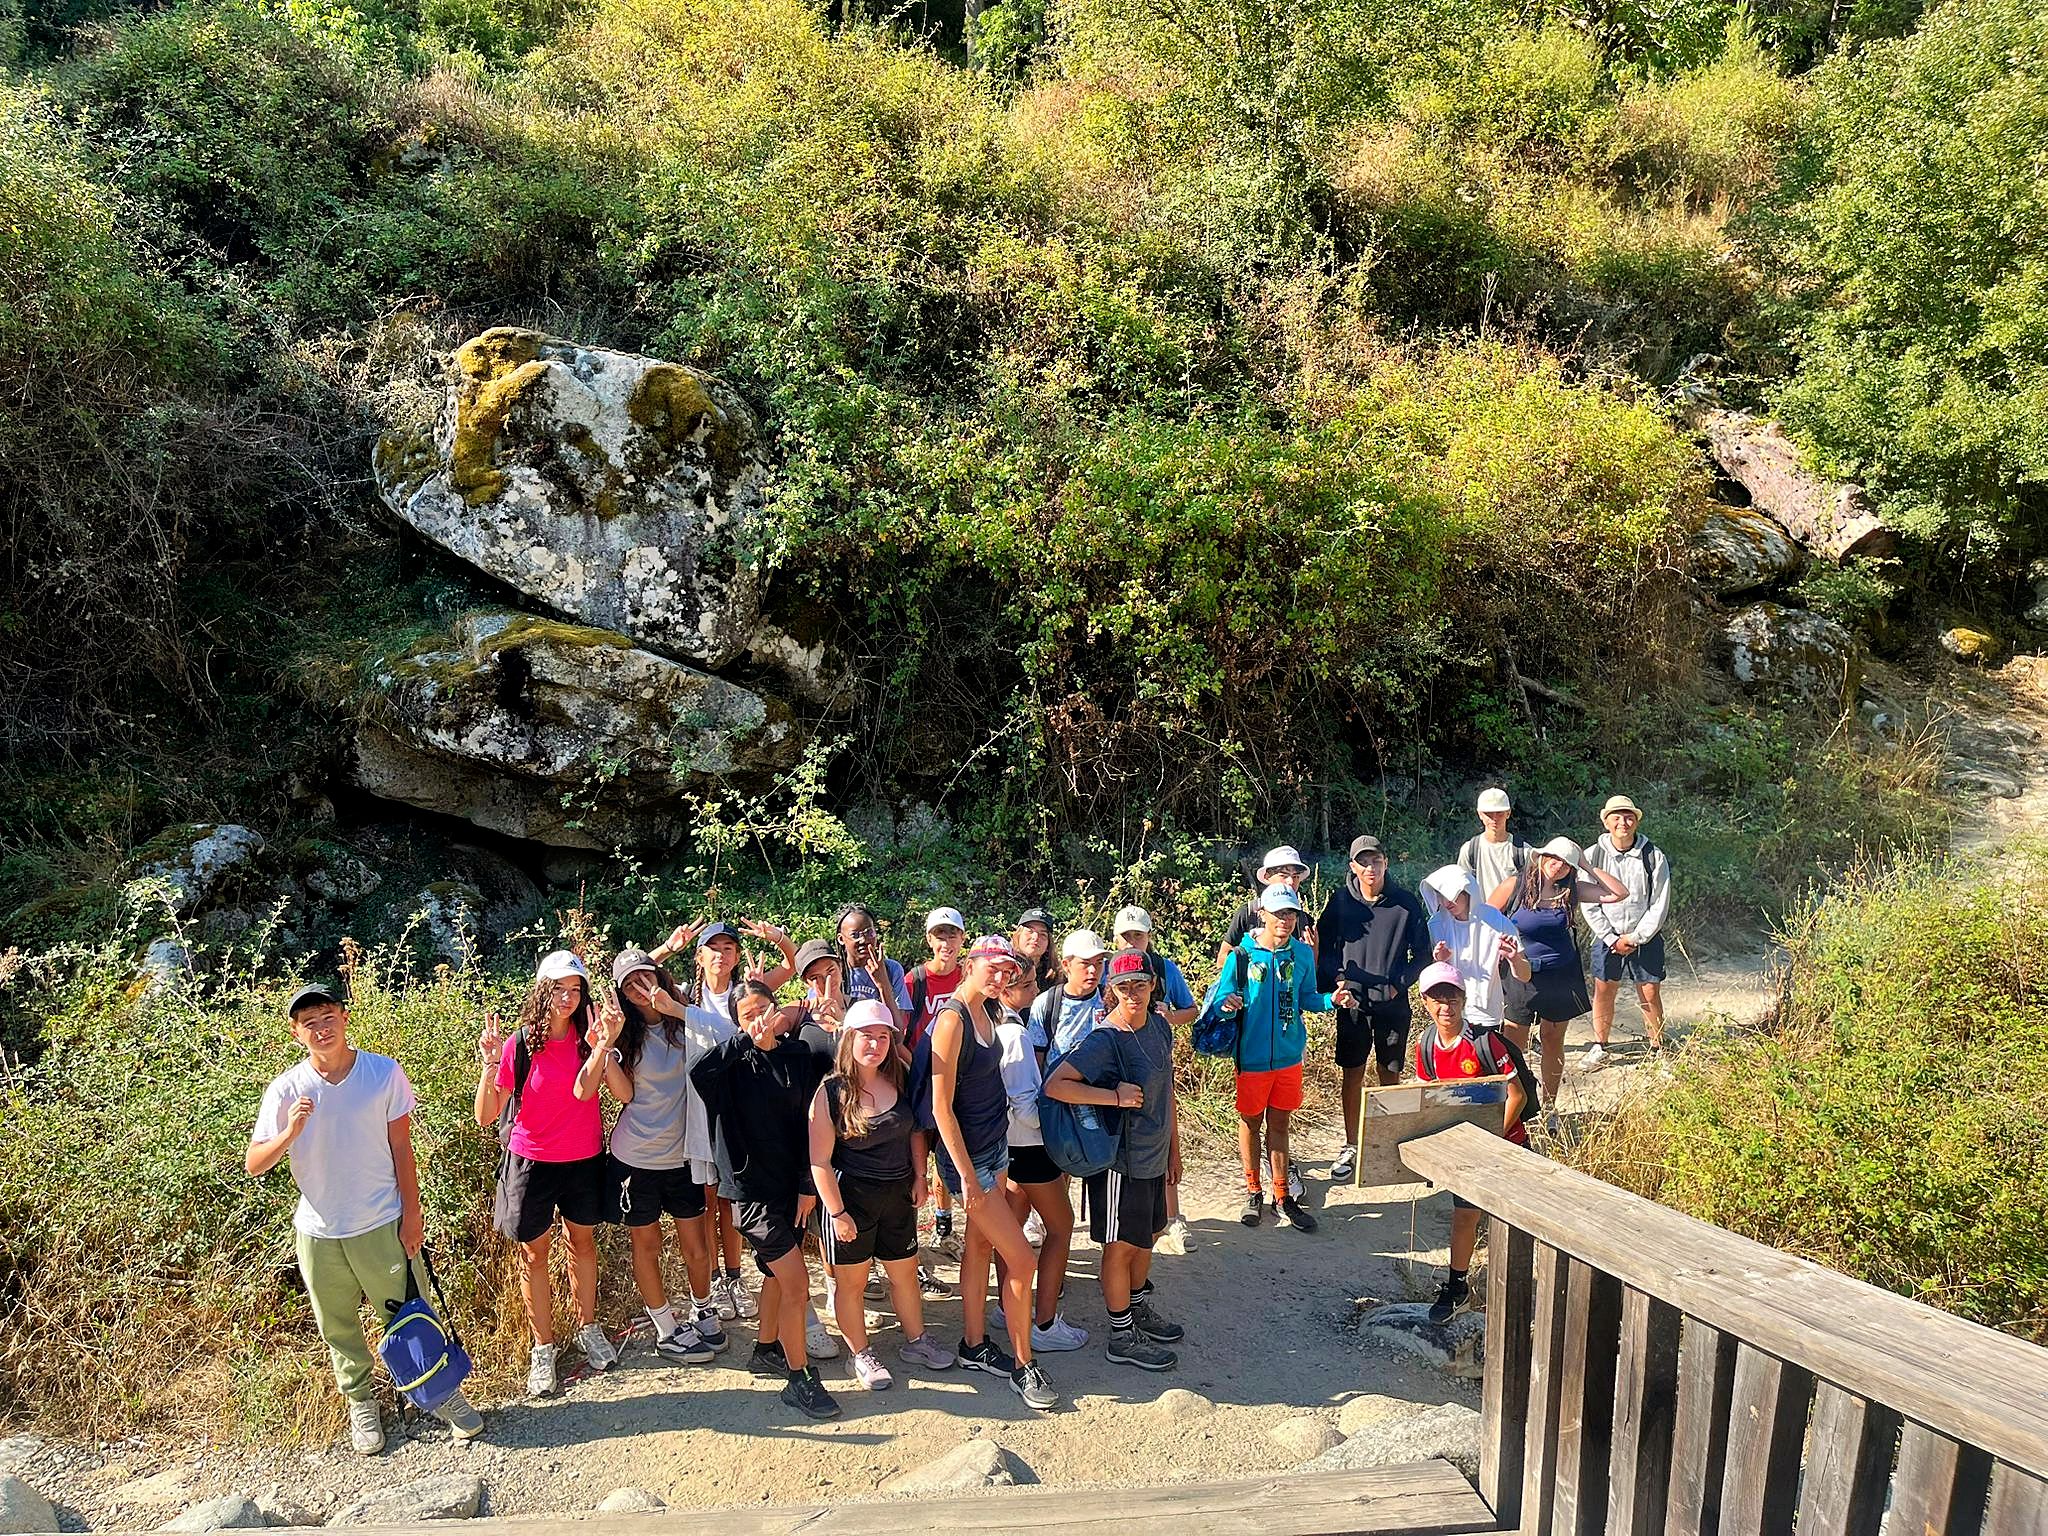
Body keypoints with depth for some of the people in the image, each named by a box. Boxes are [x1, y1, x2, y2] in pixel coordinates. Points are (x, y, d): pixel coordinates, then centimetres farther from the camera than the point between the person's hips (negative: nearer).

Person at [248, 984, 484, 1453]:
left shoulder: (384, 1073, -9)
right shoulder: (286, 1089, -7)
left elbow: (401, 1148, -2)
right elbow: (254, 1165, -5)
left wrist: (412, 1213, -3)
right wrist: (291, 1132, -25)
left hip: (381, 1225, -1)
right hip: (318, 1233, 2)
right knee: (339, 1328, 16)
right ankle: (361, 1403, 38)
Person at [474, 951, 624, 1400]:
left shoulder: (590, 1040, -7)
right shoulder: (518, 1045, -15)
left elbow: (624, 1094, -21)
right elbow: (486, 1116, -16)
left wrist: (606, 1046, -31)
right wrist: (490, 1063, -29)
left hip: (585, 1160, 2)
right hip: (532, 1163, -2)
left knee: (583, 1243, 18)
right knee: (534, 1253, 8)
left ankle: (589, 1328, 36)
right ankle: (543, 1349, 24)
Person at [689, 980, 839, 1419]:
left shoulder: (800, 1056, 0)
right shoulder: (734, 1064, -9)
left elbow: (812, 1123, 1)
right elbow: (698, 1072, -33)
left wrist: (809, 1185, -1)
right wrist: (750, 1038, -33)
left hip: (792, 1185, 5)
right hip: (752, 1188, -5)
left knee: (777, 1274, 21)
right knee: (796, 1283, -8)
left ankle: (767, 1350, 42)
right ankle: (799, 1379, 6)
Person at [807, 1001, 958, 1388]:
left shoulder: (900, 1081, -2)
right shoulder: (831, 1092, -16)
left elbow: (915, 1131, 12)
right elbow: (820, 1161, -15)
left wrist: (919, 1177, 4)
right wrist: (836, 1212, -16)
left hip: (898, 1196, 5)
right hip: (850, 1196, -5)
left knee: (905, 1273, 17)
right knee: (851, 1281, 9)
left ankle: (916, 1341, 35)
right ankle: (862, 1355, 26)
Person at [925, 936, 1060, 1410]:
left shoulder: (989, 1011, 4)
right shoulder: (951, 1019, -22)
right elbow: (941, 1107, -22)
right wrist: (966, 1175, -20)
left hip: (996, 1146, 8)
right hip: (969, 1156, -8)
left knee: (981, 1245, 17)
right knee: (1020, 1259, -3)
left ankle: (974, 1345, 30)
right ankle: (1023, 1365, 10)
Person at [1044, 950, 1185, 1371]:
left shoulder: (1159, 1027, 1)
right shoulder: (1104, 1040, -22)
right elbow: (1054, 1085, -30)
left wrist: (1174, 1149, 16)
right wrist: (1115, 1096, -29)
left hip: (1153, 1157, 8)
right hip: (1119, 1160, -7)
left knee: (1146, 1235, 22)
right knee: (1120, 1245, 7)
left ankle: (1136, 1310, 43)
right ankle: (1122, 1337, 22)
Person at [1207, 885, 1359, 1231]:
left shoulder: (1302, 954, -1)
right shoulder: (1242, 955, -12)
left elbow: (1306, 998, 8)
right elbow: (1219, 998, -7)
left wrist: (1332, 1000, -10)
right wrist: (1227, 1003, -29)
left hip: (1289, 1055, 3)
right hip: (1252, 1056, -3)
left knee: (1279, 1124, 14)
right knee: (1251, 1123, 12)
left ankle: (1282, 1196, 26)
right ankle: (1253, 1193, 28)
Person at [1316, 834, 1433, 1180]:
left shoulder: (1406, 903, -4)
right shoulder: (1340, 901, -2)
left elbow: (1422, 953, 3)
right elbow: (1324, 946, 7)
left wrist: (1399, 984, -6)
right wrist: (1337, 977, -8)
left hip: (1392, 1002, 0)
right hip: (1352, 1000, 1)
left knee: (1390, 1074, 10)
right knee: (1352, 1074, 7)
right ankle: (1351, 1147, 19)